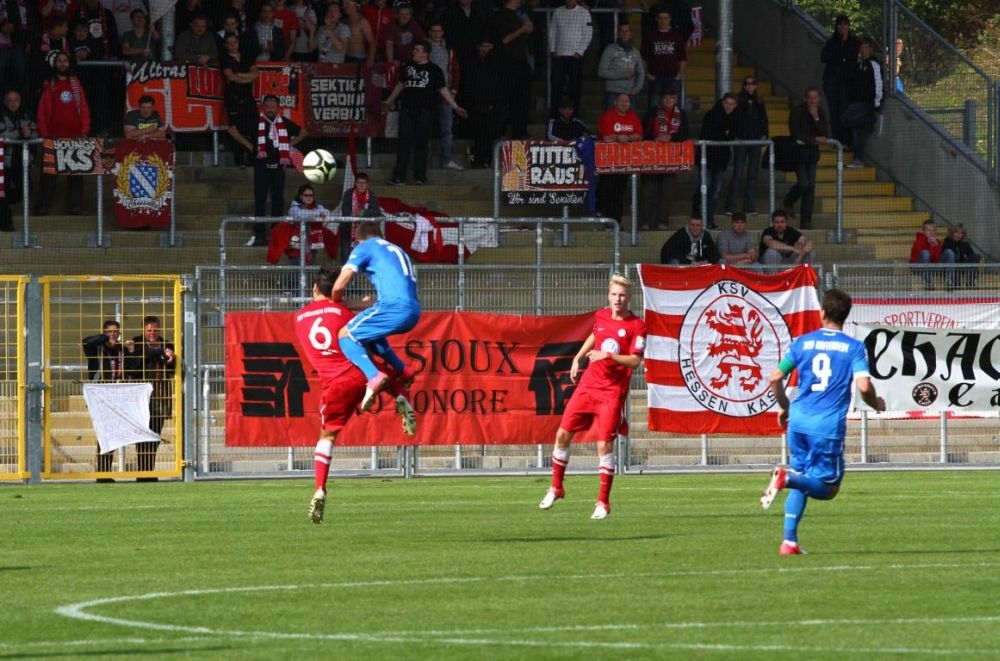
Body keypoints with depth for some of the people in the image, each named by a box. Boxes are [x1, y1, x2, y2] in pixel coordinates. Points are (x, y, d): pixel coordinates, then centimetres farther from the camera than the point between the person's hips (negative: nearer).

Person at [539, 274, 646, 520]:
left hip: (612, 392, -5)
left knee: (605, 444, -11)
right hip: (588, 385, 5)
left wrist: (609, 356, -26)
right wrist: (578, 358, 26)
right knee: (563, 434, 4)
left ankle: (603, 502, 0)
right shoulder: (601, 317, 8)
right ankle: (556, 487, 23)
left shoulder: (637, 326, -9)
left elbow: (635, 360, -16)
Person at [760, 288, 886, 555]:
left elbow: (776, 378, 8)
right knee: (827, 488, 4)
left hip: (798, 421, 4)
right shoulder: (854, 347, -1)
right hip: (829, 426, -4)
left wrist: (784, 407, 25)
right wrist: (876, 404, 11)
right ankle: (786, 477, -26)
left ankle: (789, 541, 6)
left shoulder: (802, 342, 8)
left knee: (801, 482, 18)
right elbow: (863, 385, -12)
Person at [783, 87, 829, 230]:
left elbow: (825, 134, -3)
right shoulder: (797, 112, -8)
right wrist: (815, 139, -12)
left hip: (813, 153, 4)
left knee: (811, 186, -1)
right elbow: (795, 134, -14)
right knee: (804, 184, -13)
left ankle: (806, 220, 4)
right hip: (799, 152, -4)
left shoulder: (821, 113, 5)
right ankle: (788, 202, 18)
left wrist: (816, 118, -14)